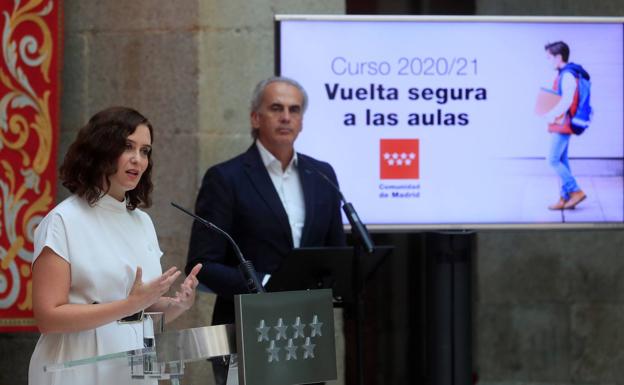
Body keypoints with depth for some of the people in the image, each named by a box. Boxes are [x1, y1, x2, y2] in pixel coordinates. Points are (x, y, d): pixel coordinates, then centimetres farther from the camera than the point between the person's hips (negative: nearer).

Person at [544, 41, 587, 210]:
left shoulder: (567, 76, -18)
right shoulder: (563, 75, 13)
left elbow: (566, 101, -25)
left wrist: (552, 115, -17)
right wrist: (552, 113, 10)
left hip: (562, 125, -10)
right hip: (561, 126, 10)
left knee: (553, 160, -8)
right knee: (562, 161, 11)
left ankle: (576, 191, -6)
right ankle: (565, 198, 14)